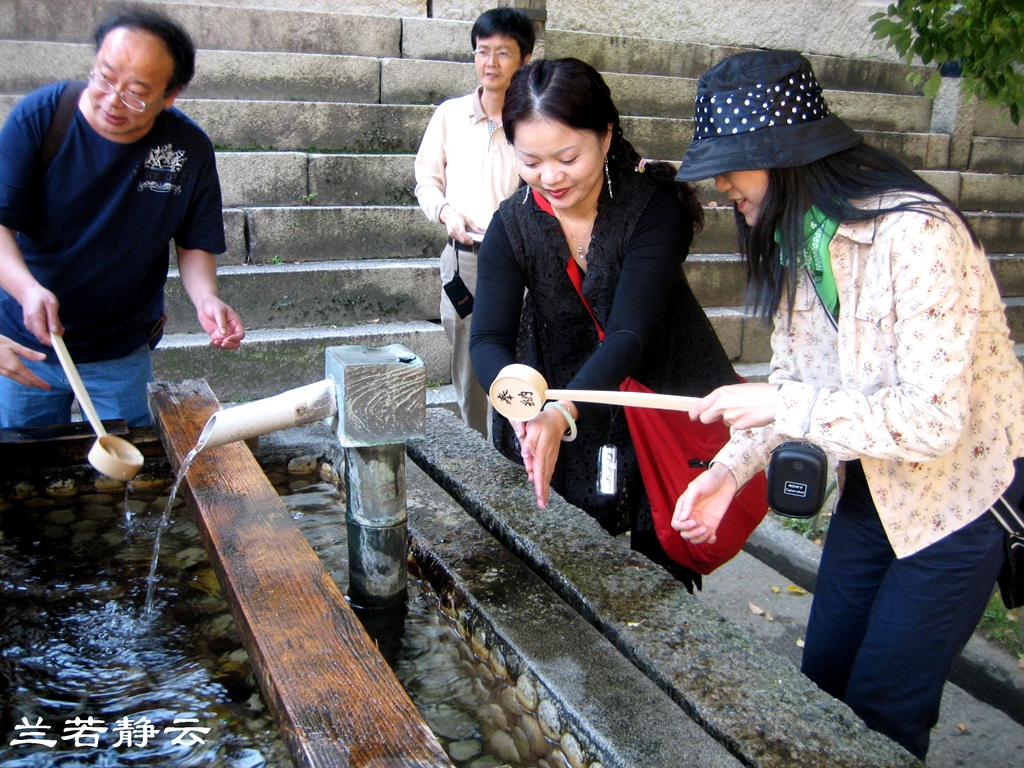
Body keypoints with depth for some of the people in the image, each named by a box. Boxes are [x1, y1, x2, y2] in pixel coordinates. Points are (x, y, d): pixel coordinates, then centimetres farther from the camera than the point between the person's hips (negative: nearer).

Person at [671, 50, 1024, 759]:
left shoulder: (916, 234, -28)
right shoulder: (796, 240, -3)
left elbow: (934, 417, -31)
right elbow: (791, 378, 2)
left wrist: (781, 406, -30)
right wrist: (732, 468, -13)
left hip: (965, 488, -7)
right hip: (877, 483, 7)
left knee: (881, 708, 2)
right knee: (823, 676, 14)